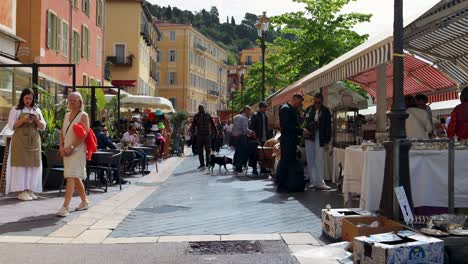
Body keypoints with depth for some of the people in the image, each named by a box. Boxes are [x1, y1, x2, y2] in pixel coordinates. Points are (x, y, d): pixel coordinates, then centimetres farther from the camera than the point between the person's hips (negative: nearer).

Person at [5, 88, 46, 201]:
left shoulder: (37, 110, 14)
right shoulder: (15, 110, 4)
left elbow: (43, 127, 11)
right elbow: (11, 126, -2)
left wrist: (37, 120, -8)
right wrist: (22, 120, -16)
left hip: (34, 141, 4)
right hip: (20, 141, -4)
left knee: (33, 165, 1)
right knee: (21, 164, -7)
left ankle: (29, 190, 7)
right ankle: (21, 191, -6)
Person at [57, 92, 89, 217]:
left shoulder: (83, 115, -5)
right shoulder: (67, 115, 16)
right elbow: (62, 133, 15)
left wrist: (71, 147, -19)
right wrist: (61, 147, -1)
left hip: (77, 150, -7)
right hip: (67, 150, 7)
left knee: (71, 177, -16)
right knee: (76, 177, 15)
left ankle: (65, 207, -20)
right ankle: (84, 202, 29)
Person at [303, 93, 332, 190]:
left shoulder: (325, 111, 1)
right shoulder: (309, 109, 7)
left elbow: (328, 126, 0)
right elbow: (304, 122, 10)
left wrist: (327, 140, -5)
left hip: (319, 137, -3)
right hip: (309, 137, 3)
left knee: (319, 160, -6)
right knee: (310, 160, 5)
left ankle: (319, 182, -4)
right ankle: (313, 181, 12)